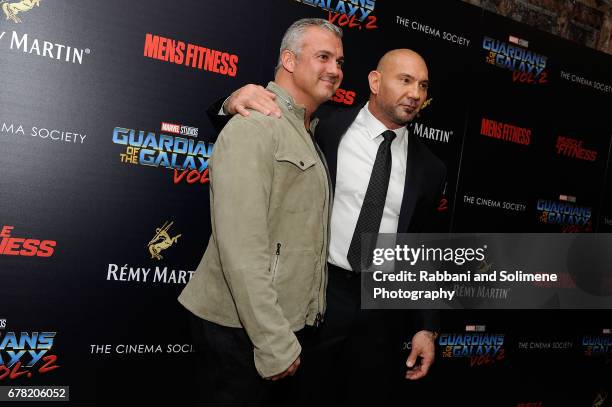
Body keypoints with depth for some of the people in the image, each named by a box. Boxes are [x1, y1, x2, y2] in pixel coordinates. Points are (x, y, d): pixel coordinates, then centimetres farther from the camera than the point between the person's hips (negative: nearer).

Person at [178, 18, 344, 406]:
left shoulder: (305, 134, 14)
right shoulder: (255, 126, -16)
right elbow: (241, 247, -23)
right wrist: (274, 342, -22)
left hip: (286, 325, 9)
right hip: (241, 330, -8)